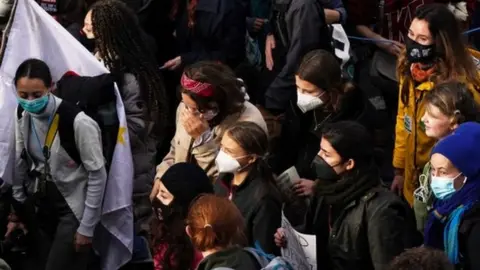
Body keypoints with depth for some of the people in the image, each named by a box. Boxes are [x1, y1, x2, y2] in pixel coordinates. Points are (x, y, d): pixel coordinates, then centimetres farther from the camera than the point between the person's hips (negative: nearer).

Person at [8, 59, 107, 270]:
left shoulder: (78, 122, -25)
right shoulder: (22, 115, -5)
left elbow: (98, 175, -17)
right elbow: (19, 164, 7)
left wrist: (87, 226, -13)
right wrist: (17, 210, 8)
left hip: (72, 208, -6)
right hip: (38, 203, 6)